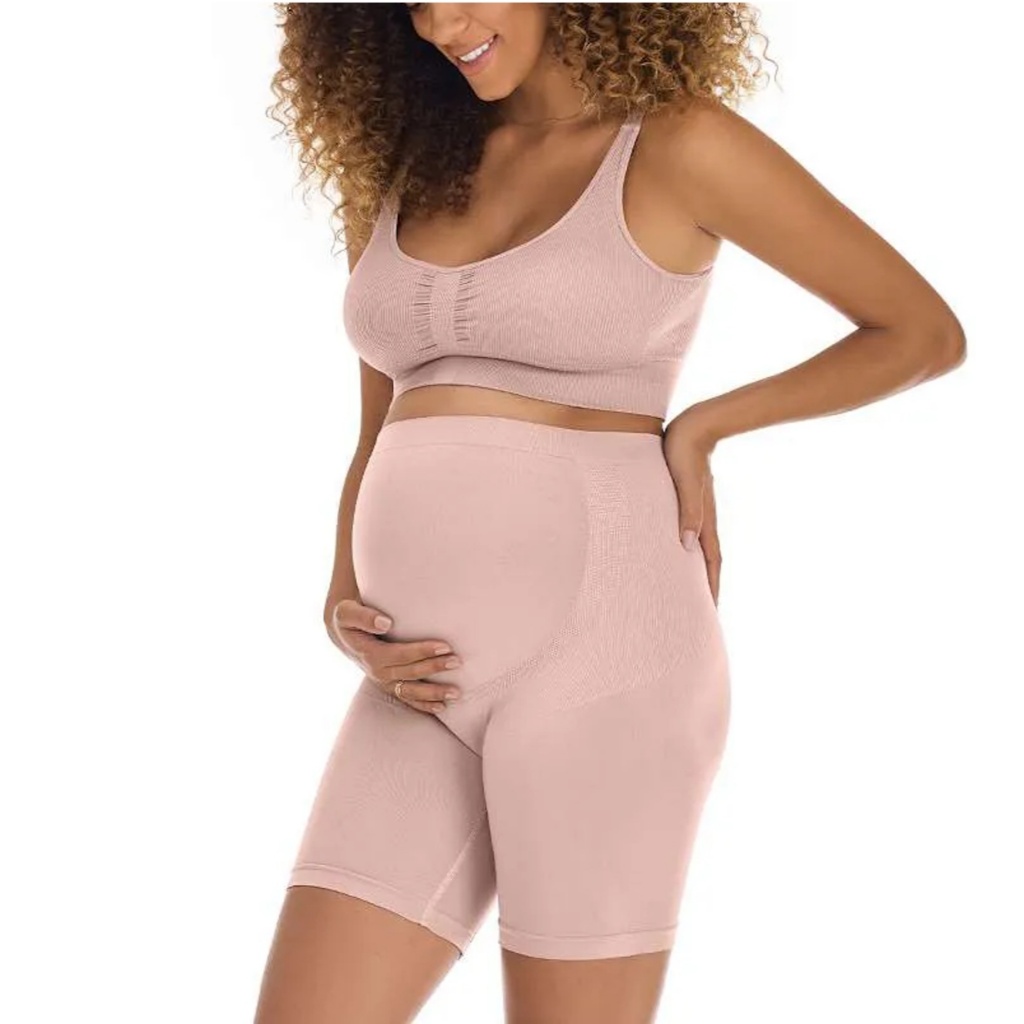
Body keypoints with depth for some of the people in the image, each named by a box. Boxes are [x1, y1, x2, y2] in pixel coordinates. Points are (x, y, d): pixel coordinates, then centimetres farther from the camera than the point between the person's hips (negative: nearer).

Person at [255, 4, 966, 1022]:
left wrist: (700, 428, 4)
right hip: (427, 691, 6)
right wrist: (346, 612, 1)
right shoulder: (404, 169, 15)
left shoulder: (681, 145, -2)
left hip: (596, 646, -6)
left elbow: (926, 332, 6)